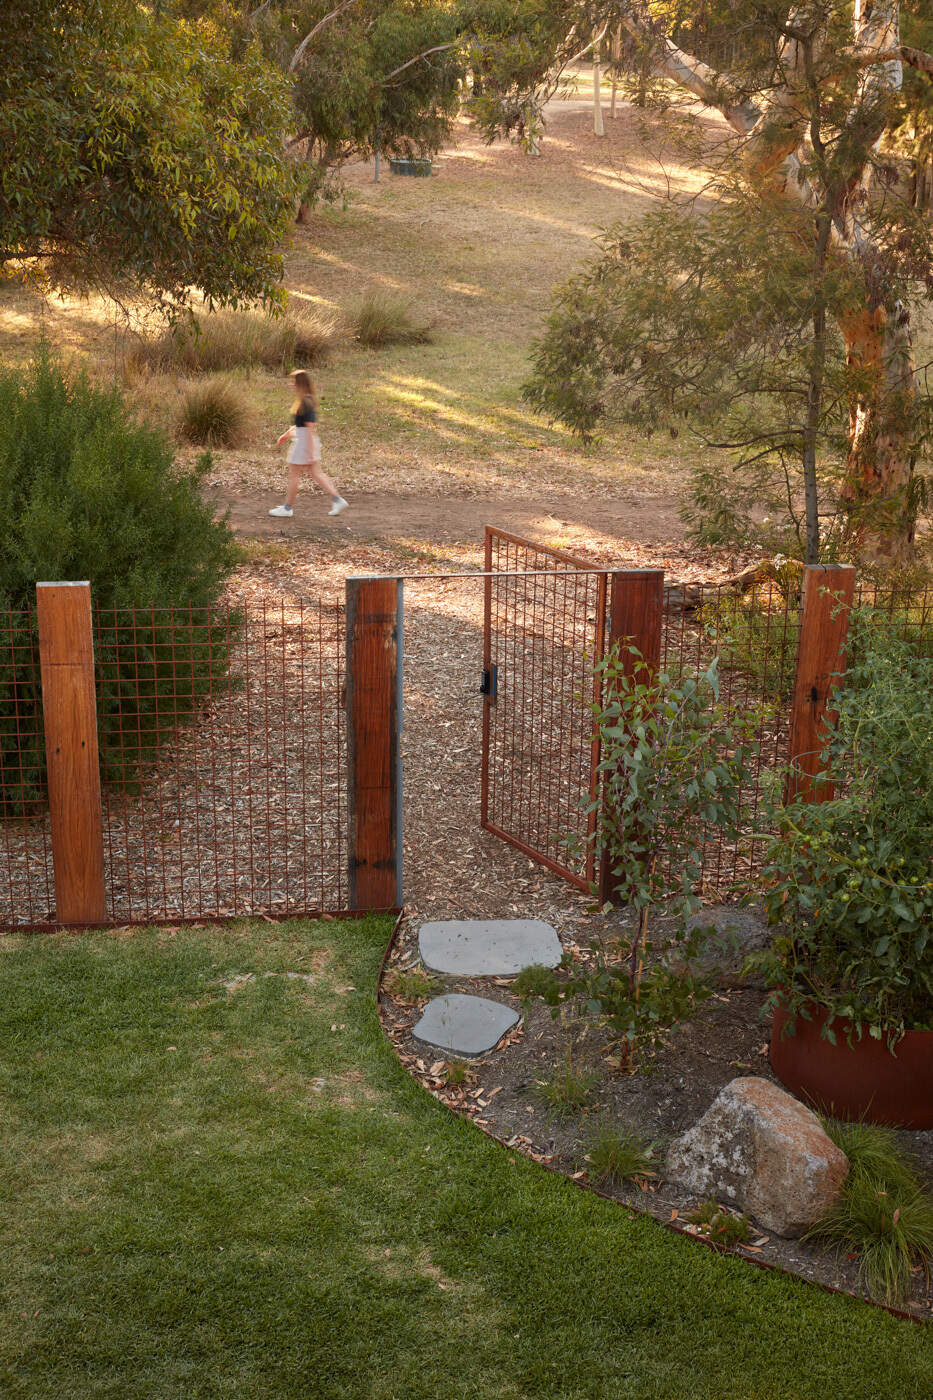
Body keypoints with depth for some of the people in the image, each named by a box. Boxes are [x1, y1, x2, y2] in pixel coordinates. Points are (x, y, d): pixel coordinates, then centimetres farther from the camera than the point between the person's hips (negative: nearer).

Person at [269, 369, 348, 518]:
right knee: (316, 473, 12)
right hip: (308, 441, 10)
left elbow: (310, 426, -22)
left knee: (293, 474, 1)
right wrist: (286, 435, 27)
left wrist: (310, 450, -23)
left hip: (304, 441, -10)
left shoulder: (306, 402, -19)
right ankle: (337, 499, 8)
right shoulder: (309, 400, 12)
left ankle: (288, 508, 11)